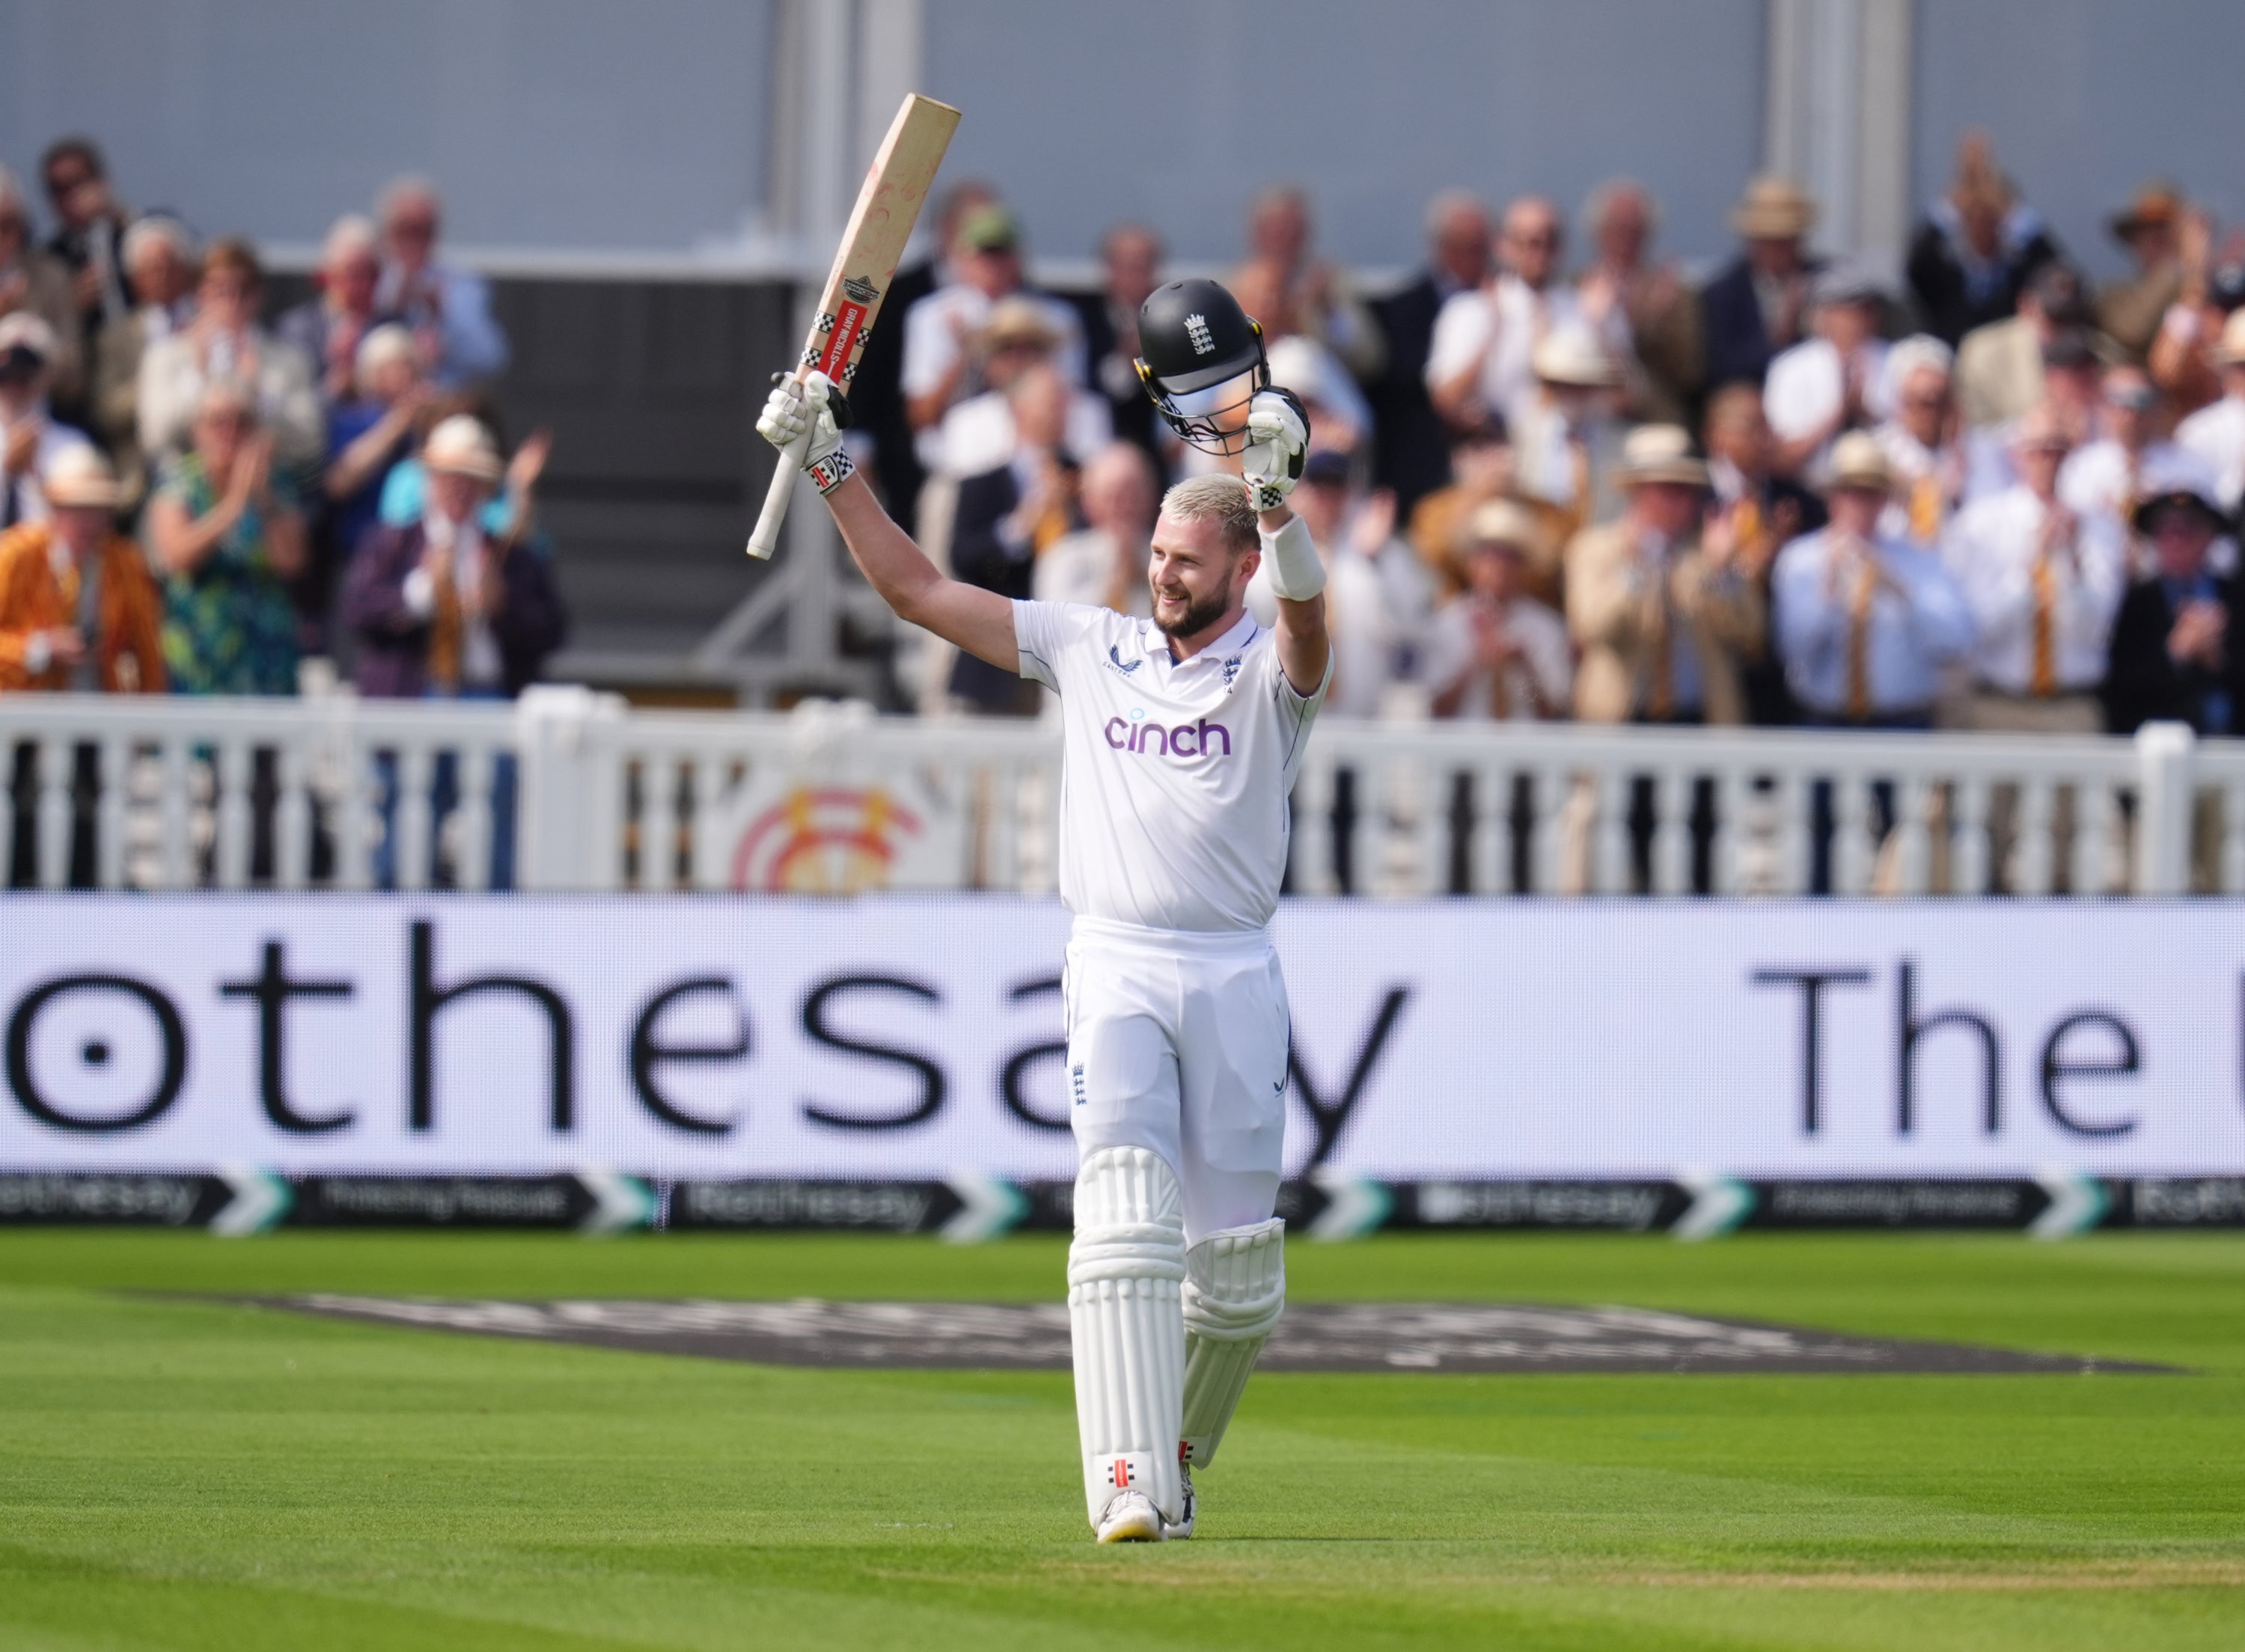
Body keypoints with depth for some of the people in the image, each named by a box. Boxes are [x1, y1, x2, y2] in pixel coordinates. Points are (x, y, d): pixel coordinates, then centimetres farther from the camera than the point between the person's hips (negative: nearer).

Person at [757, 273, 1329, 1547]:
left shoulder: (1272, 670, 1)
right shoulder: (1090, 649, 11)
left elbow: (1306, 614, -24)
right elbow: (919, 592, 11)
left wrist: (1274, 491, -43)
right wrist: (830, 464, 3)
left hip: (1237, 976, -1)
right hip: (1116, 966, 1)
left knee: (1237, 1268, 2)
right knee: (1125, 1212, -18)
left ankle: (1180, 1456, 28)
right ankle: (1131, 1483, -25)